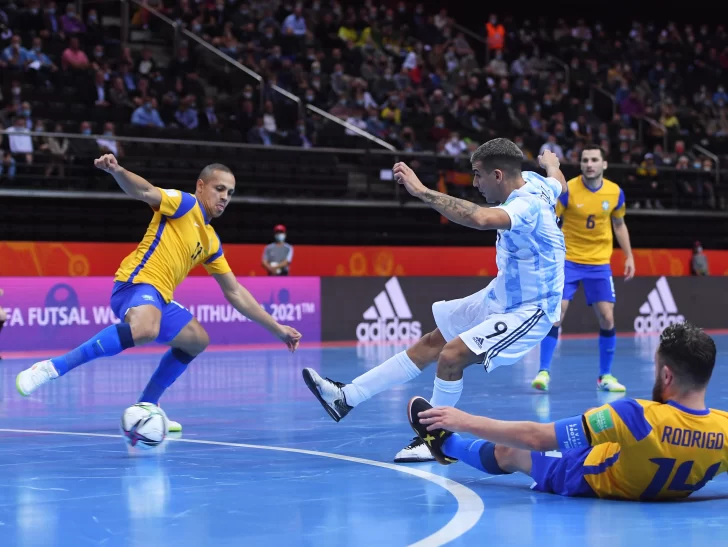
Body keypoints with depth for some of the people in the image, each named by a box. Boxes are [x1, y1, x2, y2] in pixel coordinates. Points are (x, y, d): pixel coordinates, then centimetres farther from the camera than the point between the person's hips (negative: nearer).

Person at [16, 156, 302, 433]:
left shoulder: (211, 241, 23)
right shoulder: (185, 203, 1)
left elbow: (235, 293, 27)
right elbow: (145, 192, -19)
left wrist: (277, 328, 26)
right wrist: (117, 171, -41)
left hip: (159, 298, 10)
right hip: (137, 282, -10)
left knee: (197, 341, 24)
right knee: (145, 331, -39)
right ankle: (53, 368, -35)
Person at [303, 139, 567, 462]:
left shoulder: (527, 205, -30)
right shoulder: (532, 181, -2)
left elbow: (481, 218, -51)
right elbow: (558, 181, 23)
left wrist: (422, 191, -46)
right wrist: (550, 162, 47)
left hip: (527, 312, -10)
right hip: (500, 297, 10)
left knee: (451, 355, -24)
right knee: (431, 344, 8)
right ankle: (346, 397, 10)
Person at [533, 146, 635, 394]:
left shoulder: (615, 193, -2)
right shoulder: (567, 190, -13)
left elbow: (619, 225, 13)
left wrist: (629, 256, 10)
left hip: (599, 264, 3)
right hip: (568, 261, -3)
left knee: (607, 318, -2)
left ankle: (605, 376, 11)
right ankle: (544, 371, -1)